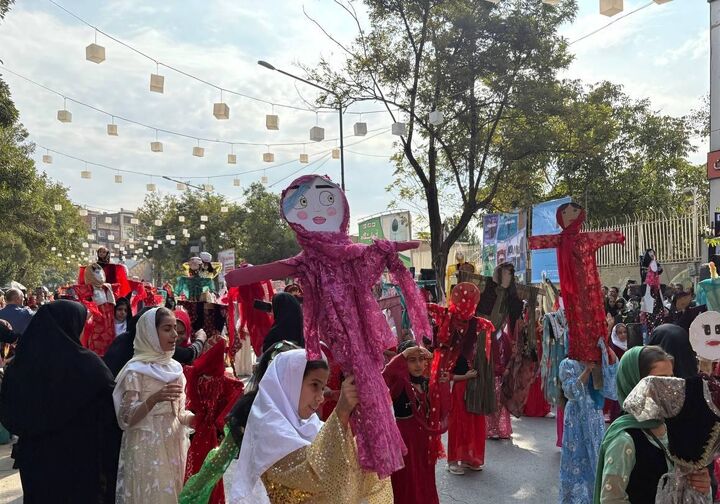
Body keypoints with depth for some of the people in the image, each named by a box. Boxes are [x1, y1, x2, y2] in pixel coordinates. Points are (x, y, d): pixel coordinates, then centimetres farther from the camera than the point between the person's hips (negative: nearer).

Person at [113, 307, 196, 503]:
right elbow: (126, 418, -15)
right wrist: (154, 399, -29)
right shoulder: (135, 370, -10)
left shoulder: (175, 367, 8)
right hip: (148, 449, -6)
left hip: (174, 446, 6)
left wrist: (197, 417, -5)